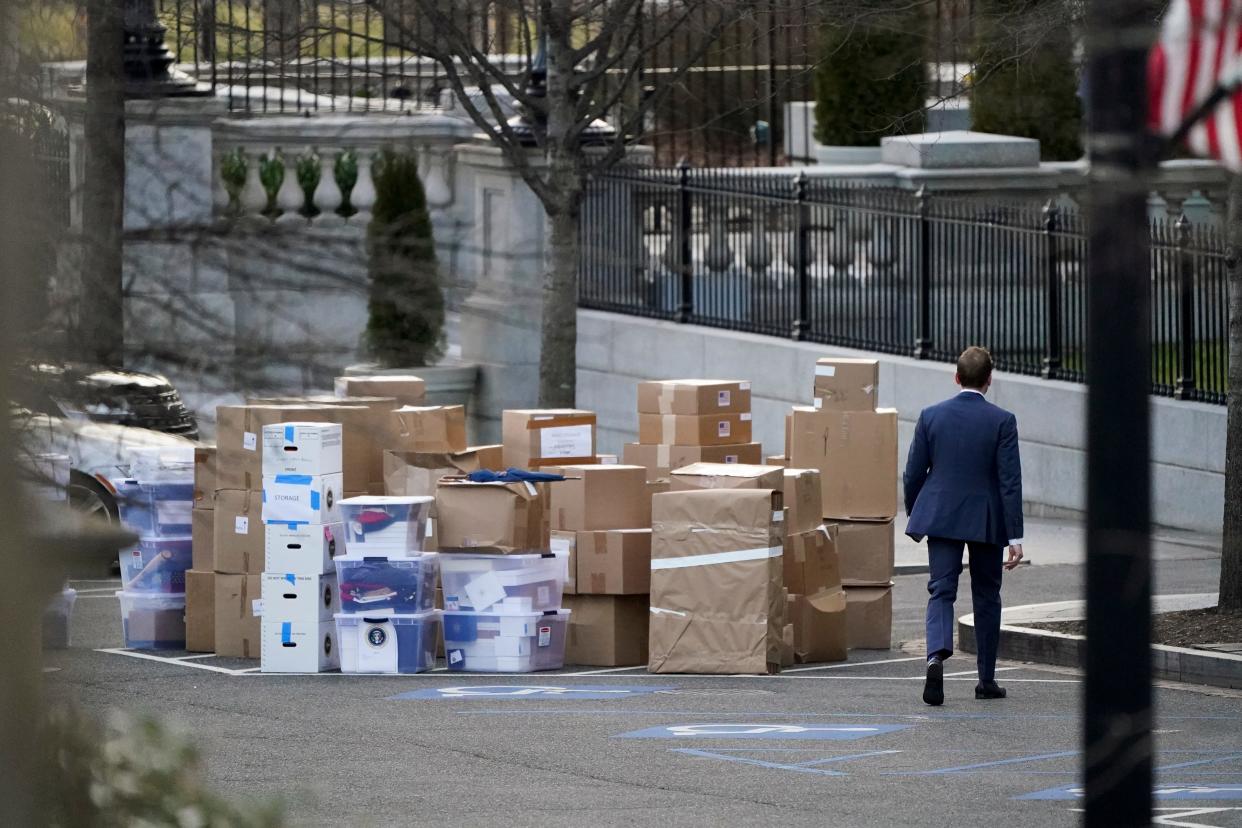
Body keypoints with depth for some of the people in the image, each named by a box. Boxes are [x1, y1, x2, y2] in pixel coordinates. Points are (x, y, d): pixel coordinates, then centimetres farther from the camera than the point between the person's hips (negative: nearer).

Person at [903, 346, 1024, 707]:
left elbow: (914, 473, 2)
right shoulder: (1002, 421, -8)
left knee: (941, 592, 0)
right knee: (986, 597, 13)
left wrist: (914, 516, 18)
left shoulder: (931, 416, -3)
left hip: (941, 517, 1)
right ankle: (987, 679, 19)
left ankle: (937, 657, -28)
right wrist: (1015, 536, -8)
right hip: (987, 522, -1)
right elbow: (1010, 481, -10)